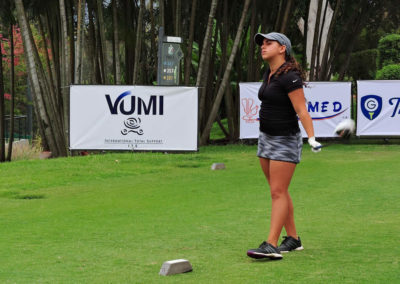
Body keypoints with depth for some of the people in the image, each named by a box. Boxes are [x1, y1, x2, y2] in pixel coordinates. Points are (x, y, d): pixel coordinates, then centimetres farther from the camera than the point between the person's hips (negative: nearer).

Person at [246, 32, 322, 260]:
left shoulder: (290, 77, -17)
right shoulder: (270, 74, 10)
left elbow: (302, 111, -21)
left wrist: (312, 137, -28)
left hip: (286, 141, -9)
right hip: (266, 138, 9)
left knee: (278, 193, -10)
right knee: (279, 192, 11)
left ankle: (271, 245, -13)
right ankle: (293, 239, 19)